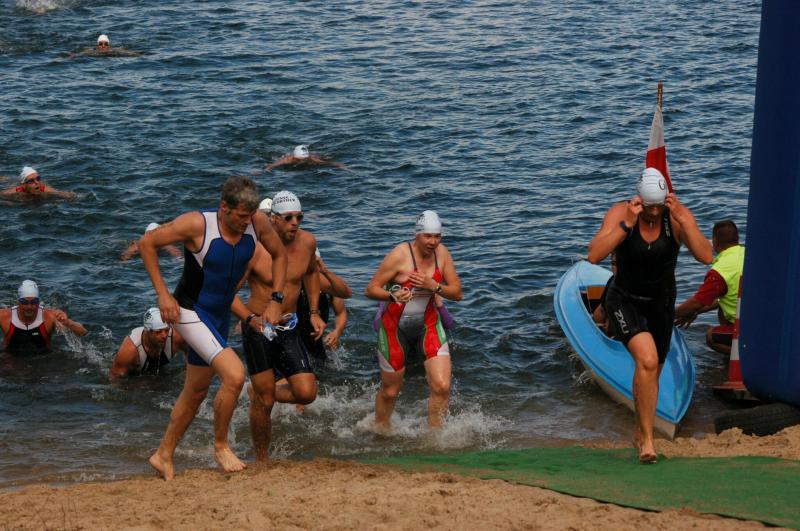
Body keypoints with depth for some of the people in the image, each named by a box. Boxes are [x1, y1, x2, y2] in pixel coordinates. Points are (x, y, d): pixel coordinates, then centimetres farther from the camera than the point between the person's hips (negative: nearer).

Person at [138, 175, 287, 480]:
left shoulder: (257, 222, -10)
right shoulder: (197, 224, -25)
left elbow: (279, 254, 9)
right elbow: (147, 243, -15)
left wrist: (276, 299, 1)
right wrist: (162, 294, -17)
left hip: (220, 316, 7)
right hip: (190, 313, -7)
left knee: (197, 391, 17)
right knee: (235, 375, -23)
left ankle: (164, 456, 35)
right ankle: (220, 446, -1)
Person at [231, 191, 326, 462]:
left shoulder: (307, 242, -4)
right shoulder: (254, 248, -20)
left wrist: (314, 312, 11)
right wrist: (250, 319, -29)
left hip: (289, 329, 5)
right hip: (258, 329, -5)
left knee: (306, 394, -7)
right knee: (264, 403, 1)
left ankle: (258, 393, 22)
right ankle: (261, 461, 21)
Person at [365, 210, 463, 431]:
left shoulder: (441, 253, -4)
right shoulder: (399, 255, -18)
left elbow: (457, 293, -1)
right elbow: (371, 289, -16)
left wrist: (434, 286, -20)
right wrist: (393, 295, -35)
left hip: (428, 325, 3)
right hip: (396, 327, -3)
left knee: (442, 386, -13)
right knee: (390, 391, 10)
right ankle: (380, 431, 37)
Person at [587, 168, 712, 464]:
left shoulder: (679, 217, -16)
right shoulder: (620, 213, -20)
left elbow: (706, 257, -28)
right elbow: (594, 255, -31)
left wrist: (682, 220, -37)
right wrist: (627, 224, -38)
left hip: (661, 304, 3)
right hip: (625, 302, -3)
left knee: (652, 373, 18)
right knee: (647, 360, -28)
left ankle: (640, 433, 44)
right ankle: (647, 439, -19)